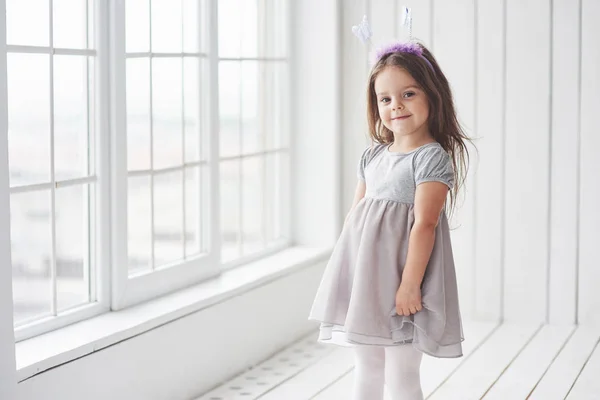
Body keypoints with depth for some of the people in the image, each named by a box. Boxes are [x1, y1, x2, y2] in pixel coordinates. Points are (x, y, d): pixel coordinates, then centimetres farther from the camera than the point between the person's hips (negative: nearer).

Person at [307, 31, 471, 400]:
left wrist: (410, 283, -21)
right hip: (363, 276, 7)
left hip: (400, 279, -7)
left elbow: (424, 223, -17)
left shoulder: (432, 158, -11)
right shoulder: (372, 156, 11)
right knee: (366, 370, 17)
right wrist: (346, 269, 13)